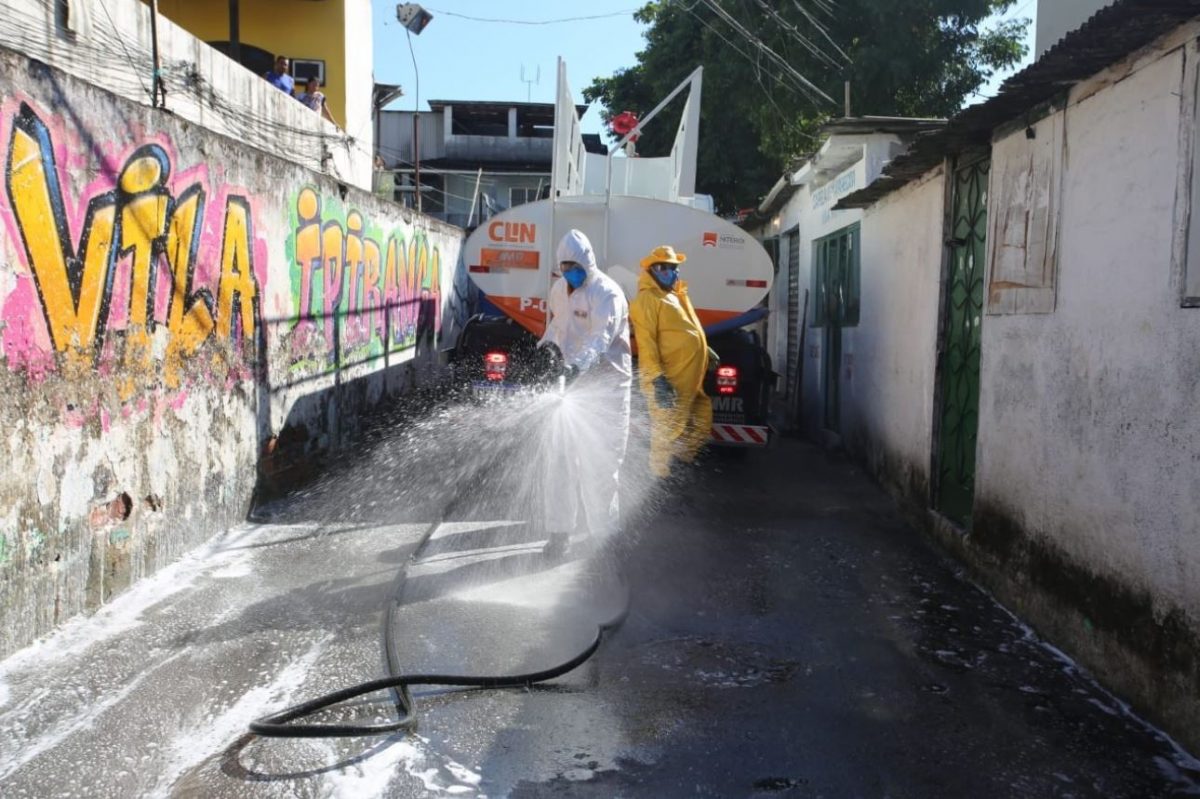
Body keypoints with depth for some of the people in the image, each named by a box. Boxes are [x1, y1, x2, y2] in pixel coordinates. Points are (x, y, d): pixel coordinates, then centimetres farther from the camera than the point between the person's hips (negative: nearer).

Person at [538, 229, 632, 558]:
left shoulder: (607, 293, -15)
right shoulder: (559, 289, 11)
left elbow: (601, 338, -29)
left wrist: (579, 365, -46)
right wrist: (545, 345, 6)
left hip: (606, 386, -7)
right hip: (571, 383, 7)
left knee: (599, 463, -4)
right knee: (561, 457, 8)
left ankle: (604, 533, 9)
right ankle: (559, 530, 18)